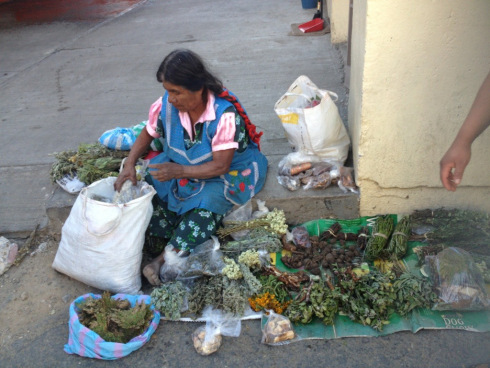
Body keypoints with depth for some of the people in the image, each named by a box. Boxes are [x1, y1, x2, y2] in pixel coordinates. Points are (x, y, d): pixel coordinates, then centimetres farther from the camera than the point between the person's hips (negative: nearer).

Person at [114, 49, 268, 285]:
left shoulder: (225, 114, -29)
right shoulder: (166, 105, -14)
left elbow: (220, 166, -27)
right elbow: (147, 134, 4)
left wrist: (179, 171, -36)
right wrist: (129, 164, -13)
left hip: (228, 172, -5)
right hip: (180, 166, 6)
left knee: (207, 203, -34)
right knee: (151, 189, -19)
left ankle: (163, 261, -26)